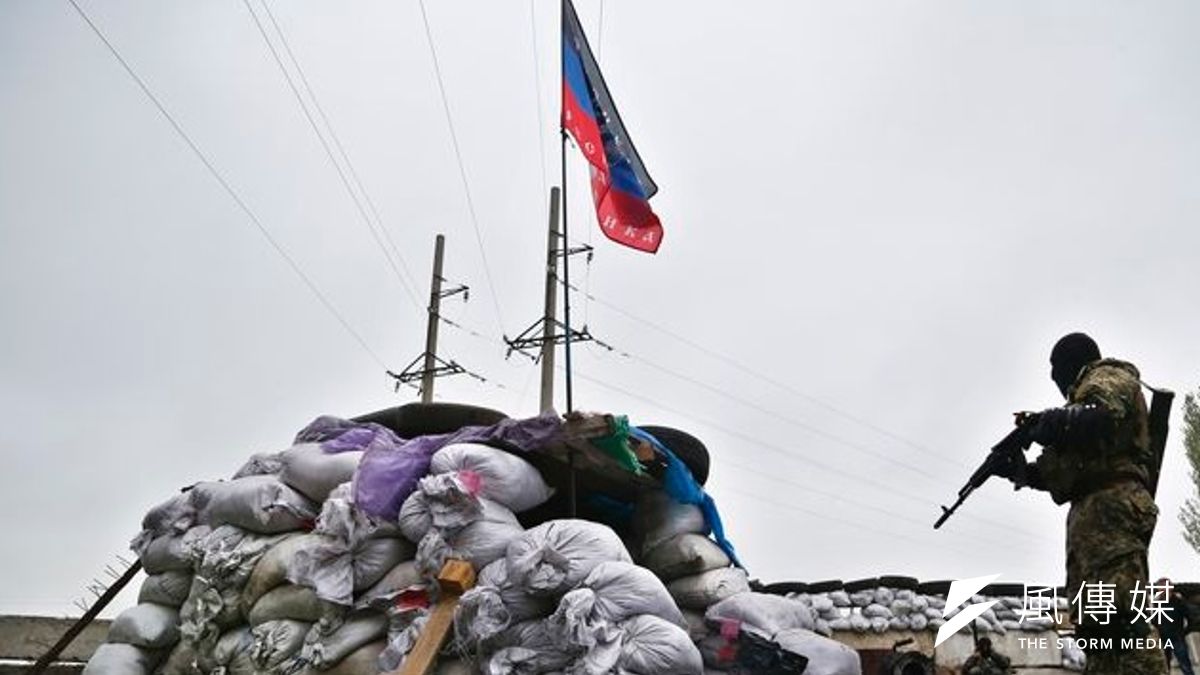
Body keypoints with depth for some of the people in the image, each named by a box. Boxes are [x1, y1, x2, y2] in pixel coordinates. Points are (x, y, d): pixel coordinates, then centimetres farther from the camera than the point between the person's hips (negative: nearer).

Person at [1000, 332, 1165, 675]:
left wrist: (1051, 422, -6)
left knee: (1116, 614, -24)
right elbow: (1071, 472, 29)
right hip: (1099, 507, 10)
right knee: (1096, 619, 1)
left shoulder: (1106, 376, 8)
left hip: (1108, 504, -10)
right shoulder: (1092, 390, 35)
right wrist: (1025, 471, 24)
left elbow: (1103, 417, -18)